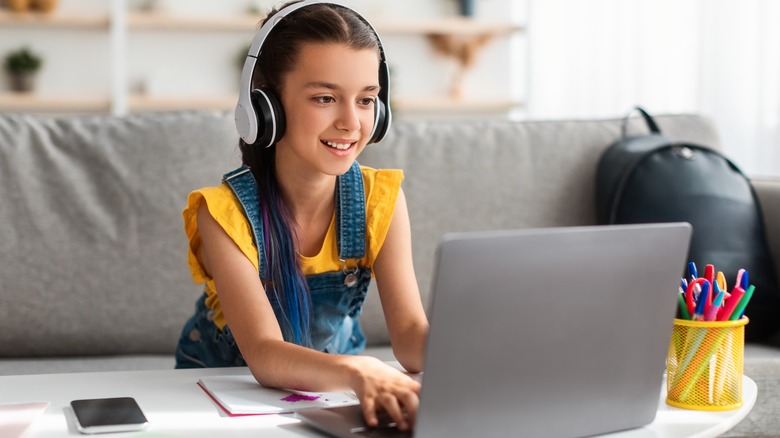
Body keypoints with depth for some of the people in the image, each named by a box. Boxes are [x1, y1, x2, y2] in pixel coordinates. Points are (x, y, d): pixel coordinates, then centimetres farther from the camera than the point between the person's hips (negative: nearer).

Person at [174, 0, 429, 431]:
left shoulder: (381, 199, -11)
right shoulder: (226, 213, -21)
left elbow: (409, 331, -18)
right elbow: (264, 354, -31)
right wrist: (359, 373, -50)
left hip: (333, 387, 3)